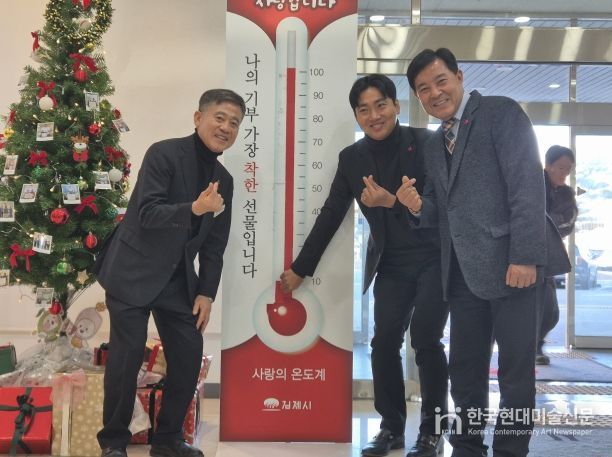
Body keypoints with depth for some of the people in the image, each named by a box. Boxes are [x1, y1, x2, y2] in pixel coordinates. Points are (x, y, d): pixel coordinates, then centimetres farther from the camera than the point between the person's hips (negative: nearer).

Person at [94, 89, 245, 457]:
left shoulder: (224, 180, 9)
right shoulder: (164, 154, -11)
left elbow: (214, 245, 10)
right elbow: (146, 213, -20)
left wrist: (206, 293, 2)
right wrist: (194, 208, -35)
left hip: (178, 280, 7)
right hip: (133, 272, -6)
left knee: (189, 356, 4)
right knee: (127, 355, -6)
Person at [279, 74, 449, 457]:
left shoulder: (426, 142, -9)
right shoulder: (352, 157, 3)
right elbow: (330, 215, 6)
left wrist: (393, 202, -31)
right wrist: (300, 268, 7)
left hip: (434, 258, -4)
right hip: (391, 266, 4)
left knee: (425, 338, -11)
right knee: (384, 343, -2)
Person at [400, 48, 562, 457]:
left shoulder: (501, 112, -3)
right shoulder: (434, 145, 19)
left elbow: (528, 183, -12)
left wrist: (525, 256, -19)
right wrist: (418, 207, -3)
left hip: (509, 265, -7)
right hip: (462, 274, 7)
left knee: (516, 371, 3)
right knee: (464, 370, 12)